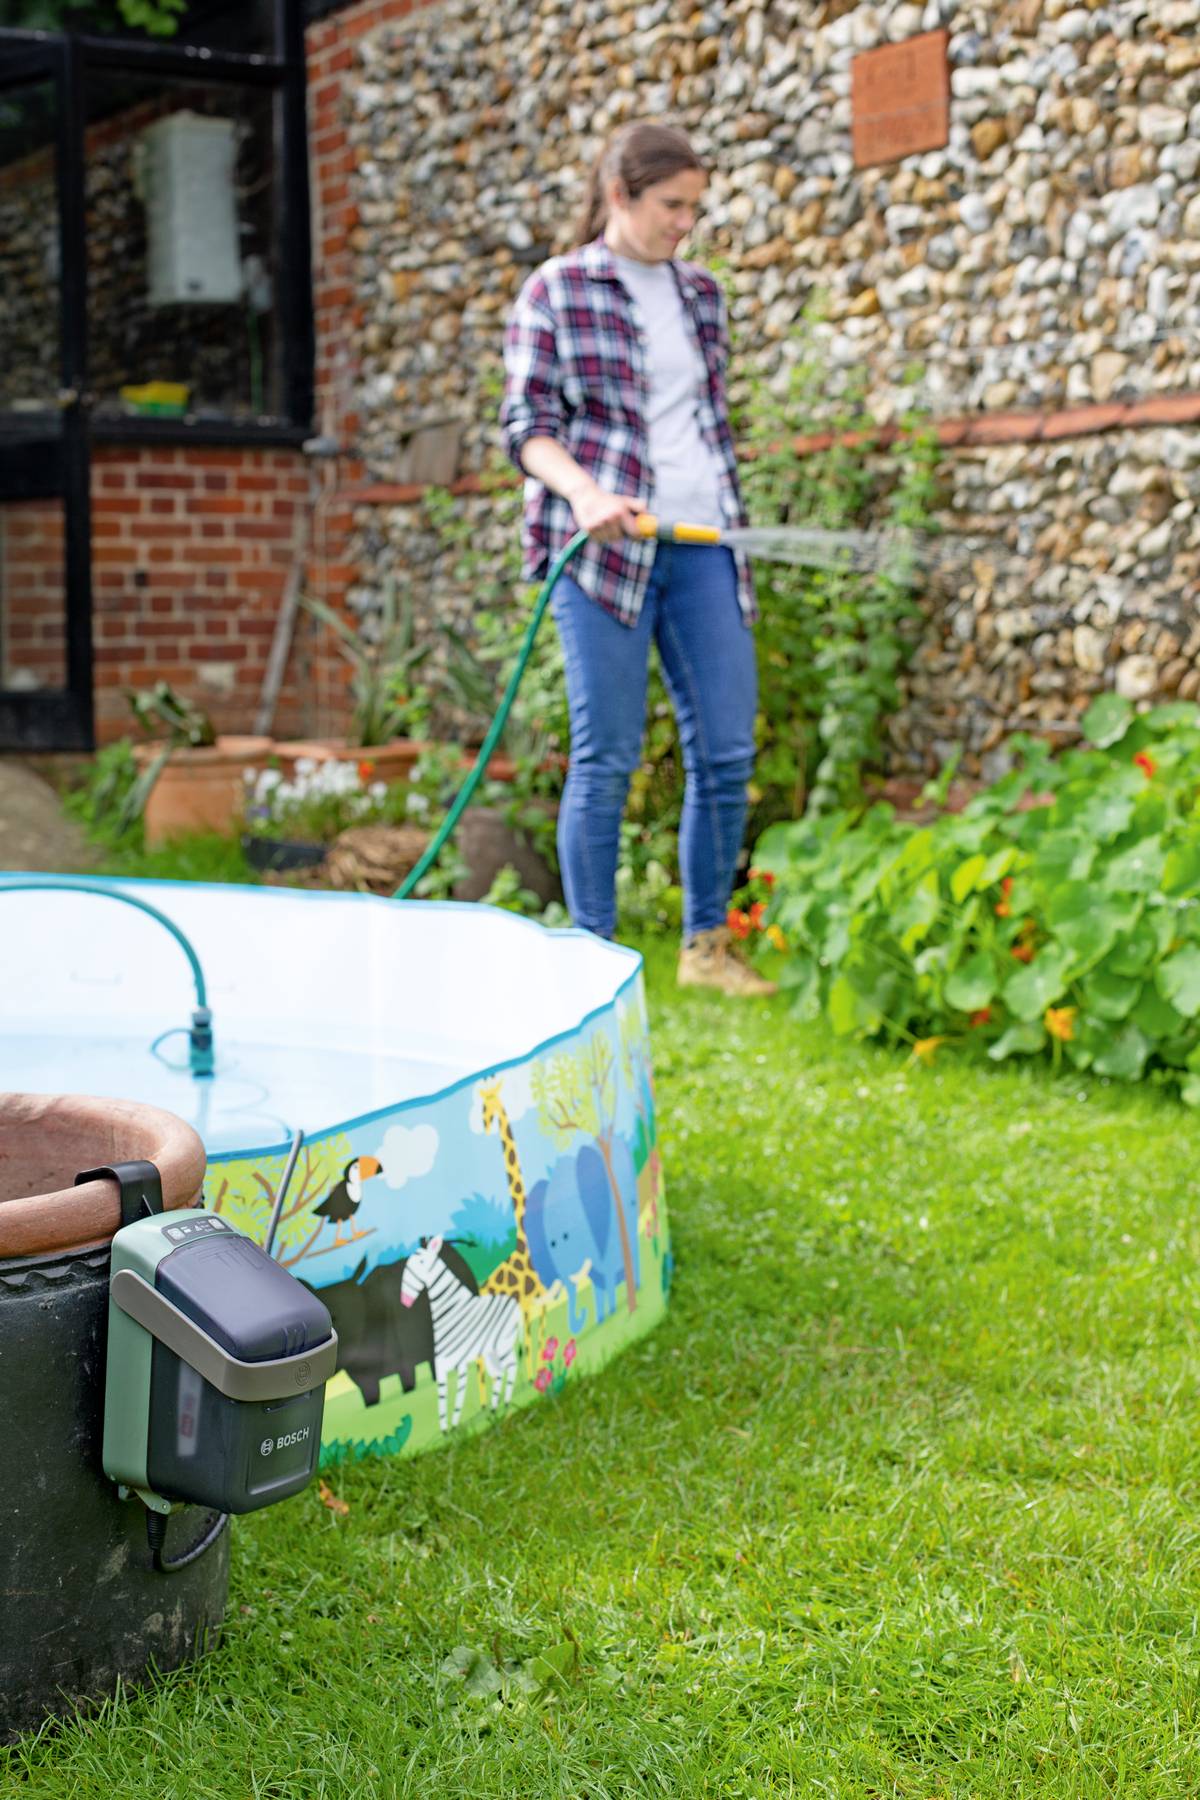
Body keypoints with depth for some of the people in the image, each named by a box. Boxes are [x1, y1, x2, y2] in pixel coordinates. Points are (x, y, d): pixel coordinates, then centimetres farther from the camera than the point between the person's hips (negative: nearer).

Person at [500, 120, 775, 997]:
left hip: (702, 544, 5)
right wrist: (584, 493, -22)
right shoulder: (556, 292, 1)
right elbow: (528, 425, -4)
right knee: (606, 758, -3)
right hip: (603, 544, -5)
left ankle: (707, 944, 15)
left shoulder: (702, 294, 16)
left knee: (727, 751, 2)